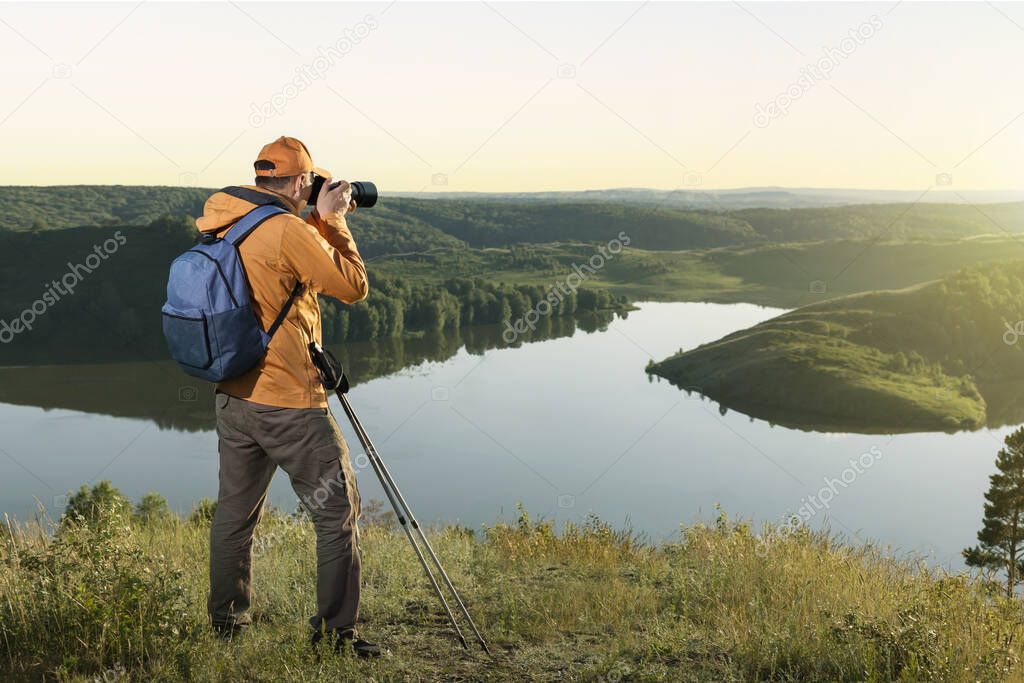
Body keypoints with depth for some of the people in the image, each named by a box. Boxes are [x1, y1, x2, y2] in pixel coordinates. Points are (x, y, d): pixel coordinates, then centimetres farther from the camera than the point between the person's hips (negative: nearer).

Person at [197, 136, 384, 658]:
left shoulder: (224, 227, 7)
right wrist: (332, 221, -1)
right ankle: (335, 630, 6)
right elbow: (352, 287, -10)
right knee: (338, 512, 3)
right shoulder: (288, 231, -17)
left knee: (234, 511, 19)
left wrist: (320, 221, 16)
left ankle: (226, 618, 31)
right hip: (288, 403, -8)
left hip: (232, 395, 8)